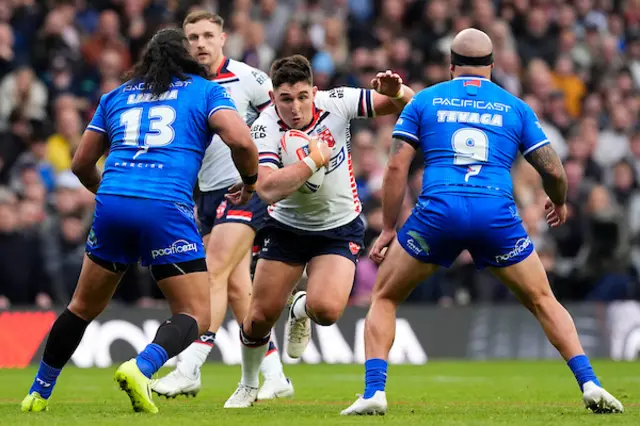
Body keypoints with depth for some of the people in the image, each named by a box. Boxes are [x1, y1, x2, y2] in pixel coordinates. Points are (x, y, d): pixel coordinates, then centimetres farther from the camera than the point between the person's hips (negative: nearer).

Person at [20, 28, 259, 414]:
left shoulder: (116, 96, 23)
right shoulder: (206, 91, 13)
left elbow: (82, 163, 25)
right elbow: (241, 140, -4)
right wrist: (249, 181, 15)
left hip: (112, 203, 4)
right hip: (167, 209, -4)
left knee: (84, 307, 22)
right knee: (196, 313, 3)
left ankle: (39, 393, 27)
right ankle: (141, 368, -23)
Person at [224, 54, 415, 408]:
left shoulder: (337, 103, -18)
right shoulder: (265, 129, -23)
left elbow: (408, 104, -8)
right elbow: (267, 190, -38)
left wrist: (396, 92, -31)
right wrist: (314, 159, -35)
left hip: (339, 227, 0)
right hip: (287, 226, 0)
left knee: (326, 310, -23)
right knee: (260, 316, 0)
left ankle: (302, 309, 17)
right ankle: (247, 386, 30)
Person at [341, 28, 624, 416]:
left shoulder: (425, 101, 15)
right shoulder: (516, 107, 17)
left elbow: (397, 167, 8)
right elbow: (553, 170, 14)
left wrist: (389, 229, 14)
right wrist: (560, 203, 36)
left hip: (437, 212, -1)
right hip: (497, 215, 1)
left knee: (384, 298, 17)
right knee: (543, 302, 18)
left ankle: (374, 391, 1)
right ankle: (589, 384, 4)